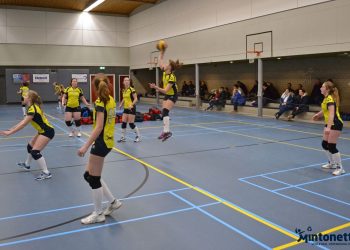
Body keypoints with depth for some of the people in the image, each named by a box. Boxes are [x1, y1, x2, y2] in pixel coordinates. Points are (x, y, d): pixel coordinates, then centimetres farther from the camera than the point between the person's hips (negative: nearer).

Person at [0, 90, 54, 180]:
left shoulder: (32, 108, -22)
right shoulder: (32, 107, 8)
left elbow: (23, 124, -23)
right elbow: (23, 121, 12)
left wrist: (9, 132, -21)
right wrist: (11, 129, 9)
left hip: (47, 132, -10)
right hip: (43, 131, 10)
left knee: (35, 152, -16)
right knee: (30, 146, 24)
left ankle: (46, 173, -12)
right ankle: (27, 164, 46)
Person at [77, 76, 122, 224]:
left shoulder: (100, 102, -16)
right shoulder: (111, 100, 8)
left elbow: (99, 127, -25)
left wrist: (85, 146, -26)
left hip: (101, 142, -9)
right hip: (107, 141, 9)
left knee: (93, 179, 3)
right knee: (89, 175, 17)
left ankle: (98, 214, 16)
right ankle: (113, 202, 23)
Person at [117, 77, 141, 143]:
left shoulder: (131, 89, -12)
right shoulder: (124, 90, 9)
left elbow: (135, 99, -14)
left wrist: (131, 105, -28)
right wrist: (121, 104, 6)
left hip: (131, 108, -7)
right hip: (126, 108, 7)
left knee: (131, 124, -6)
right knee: (123, 123, 3)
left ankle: (138, 136, 10)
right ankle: (123, 137, 13)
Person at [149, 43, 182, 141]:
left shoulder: (172, 77, -27)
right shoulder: (165, 72, -5)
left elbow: (165, 90, -32)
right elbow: (160, 61, 9)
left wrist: (155, 87, -40)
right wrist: (162, 51, 4)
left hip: (172, 96, -9)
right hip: (167, 95, 9)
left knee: (165, 111, -26)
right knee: (164, 113, 9)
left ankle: (167, 131, -33)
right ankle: (165, 131, 18)